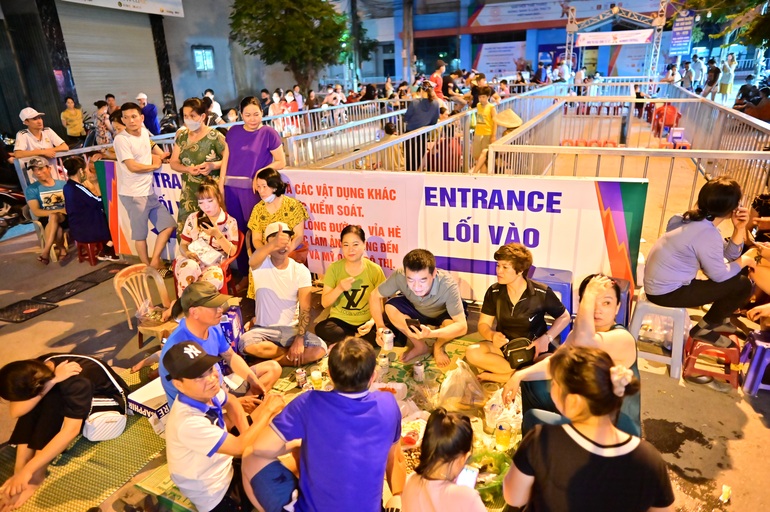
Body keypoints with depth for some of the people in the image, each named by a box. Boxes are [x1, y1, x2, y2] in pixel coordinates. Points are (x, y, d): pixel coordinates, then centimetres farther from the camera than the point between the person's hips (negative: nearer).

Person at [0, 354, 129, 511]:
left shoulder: (77, 382, -38)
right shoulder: (35, 371, -18)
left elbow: (71, 430, -41)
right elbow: (15, 412, -28)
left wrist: (28, 470, -41)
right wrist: (52, 382, -41)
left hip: (111, 402, -7)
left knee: (52, 400, -33)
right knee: (32, 403, -22)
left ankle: (37, 475, -25)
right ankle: (19, 466, -16)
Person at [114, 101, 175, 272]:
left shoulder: (144, 131, 7)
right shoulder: (121, 139, -13)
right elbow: (132, 166, -20)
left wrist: (161, 154, 13)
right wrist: (155, 165, -5)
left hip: (149, 192, 8)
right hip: (133, 194, -8)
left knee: (169, 225, 8)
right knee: (140, 234, 3)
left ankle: (154, 262, 15)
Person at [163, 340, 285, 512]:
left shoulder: (204, 392, -14)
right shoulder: (188, 422, -38)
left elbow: (231, 403, 10)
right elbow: (240, 447, -31)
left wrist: (246, 433, -6)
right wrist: (268, 410, -20)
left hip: (224, 468, 7)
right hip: (214, 495, -7)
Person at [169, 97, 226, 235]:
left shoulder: (215, 136, -9)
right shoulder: (181, 136, 9)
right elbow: (173, 162, 11)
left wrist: (214, 165, -24)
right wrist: (188, 169, -10)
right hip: (189, 193, 5)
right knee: (184, 233, 2)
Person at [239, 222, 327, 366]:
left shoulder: (301, 270, -5)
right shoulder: (261, 265, -8)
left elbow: (305, 308, -10)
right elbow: (252, 261, -35)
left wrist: (299, 339, -23)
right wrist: (274, 245, -58)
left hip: (292, 328, 1)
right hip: (264, 329, 0)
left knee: (320, 349, -25)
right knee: (245, 343, -33)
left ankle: (272, 362, -9)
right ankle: (290, 353, -7)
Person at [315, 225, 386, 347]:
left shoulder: (375, 270, -6)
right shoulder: (334, 268, -4)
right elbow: (324, 303, -4)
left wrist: (372, 322, -22)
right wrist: (339, 288, -22)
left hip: (366, 322, 0)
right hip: (340, 320, 1)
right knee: (321, 329, -31)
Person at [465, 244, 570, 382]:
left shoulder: (542, 293, -15)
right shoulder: (494, 292, -8)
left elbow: (564, 317, -1)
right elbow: (483, 324, -2)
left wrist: (546, 338, -18)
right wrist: (492, 335, -26)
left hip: (534, 349, -2)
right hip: (504, 347, 3)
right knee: (473, 353, -26)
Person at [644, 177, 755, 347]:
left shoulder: (697, 219, 5)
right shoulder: (707, 234, -24)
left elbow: (728, 255, 9)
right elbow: (720, 275, -11)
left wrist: (739, 229, -4)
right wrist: (744, 261, 6)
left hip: (661, 284, 10)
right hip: (667, 292, -10)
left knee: (737, 275, 20)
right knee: (742, 285, -5)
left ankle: (717, 319, 34)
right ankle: (704, 328, 10)